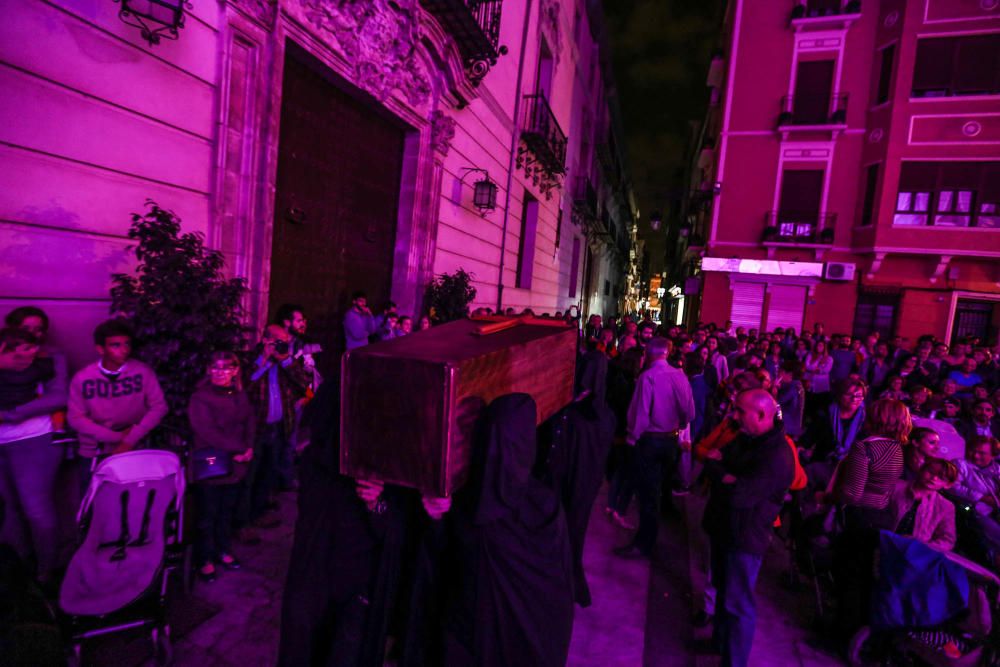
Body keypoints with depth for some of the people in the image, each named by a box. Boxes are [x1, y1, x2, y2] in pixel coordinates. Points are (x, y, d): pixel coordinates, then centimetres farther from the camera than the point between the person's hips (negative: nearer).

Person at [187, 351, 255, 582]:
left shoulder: (239, 396, 7)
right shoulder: (200, 398, -12)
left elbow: (250, 423, 8)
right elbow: (208, 433, -19)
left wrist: (248, 448, -9)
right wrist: (240, 448, -17)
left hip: (234, 466, 5)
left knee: (227, 512, 17)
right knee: (208, 515, 7)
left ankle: (222, 550, 34)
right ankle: (205, 559, 23)